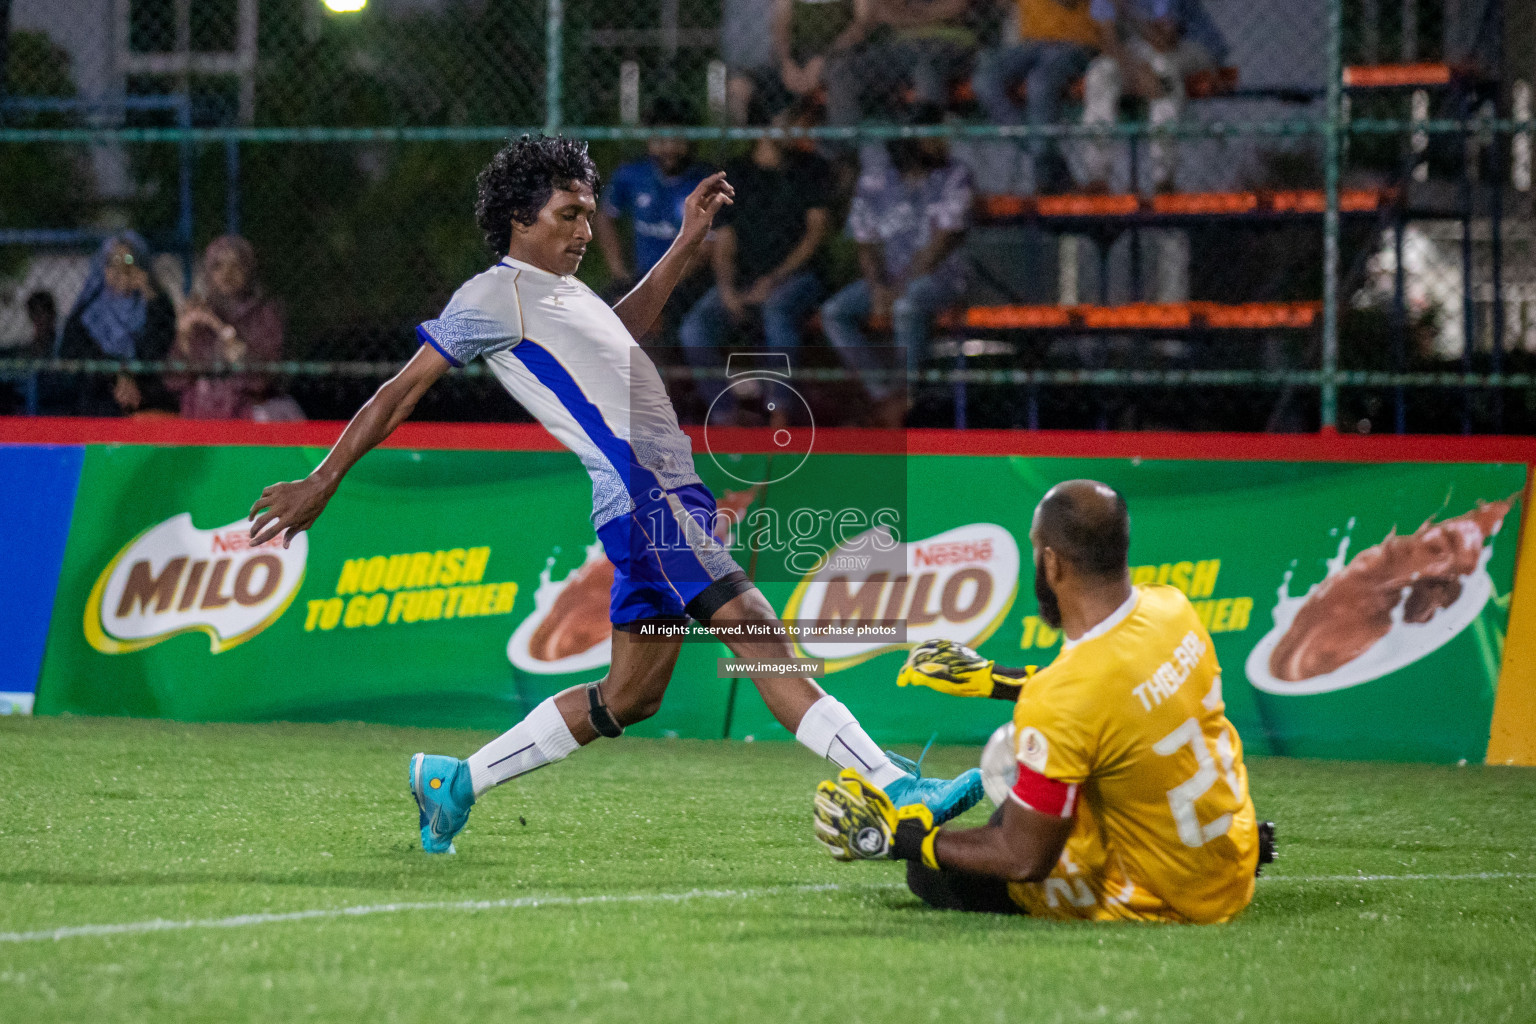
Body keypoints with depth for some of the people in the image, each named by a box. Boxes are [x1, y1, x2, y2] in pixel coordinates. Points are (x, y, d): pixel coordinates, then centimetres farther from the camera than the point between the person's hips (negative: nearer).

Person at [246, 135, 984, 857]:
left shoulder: (564, 290, 23)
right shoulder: (496, 295, -2)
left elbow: (618, 332, 45)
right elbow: (401, 394, -1)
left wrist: (688, 241, 40)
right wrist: (322, 483, -2)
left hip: (671, 492, 10)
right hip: (639, 492, -10)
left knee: (629, 695, 11)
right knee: (756, 631, -19)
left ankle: (453, 780, 19)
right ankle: (890, 786, -26)